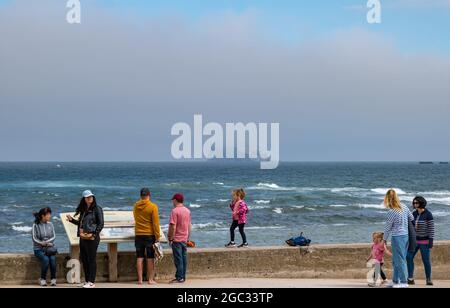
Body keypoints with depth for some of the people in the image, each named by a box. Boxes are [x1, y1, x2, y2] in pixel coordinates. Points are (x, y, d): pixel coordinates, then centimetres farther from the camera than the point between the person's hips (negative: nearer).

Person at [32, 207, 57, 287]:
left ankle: (53, 279, -17)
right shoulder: (36, 225, -3)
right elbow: (35, 238, -6)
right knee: (46, 259, -30)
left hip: (49, 247, 3)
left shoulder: (50, 224, 8)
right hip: (39, 249, -3)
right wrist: (42, 243, -18)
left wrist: (46, 242, -14)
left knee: (52, 259, -28)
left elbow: (54, 236, 3)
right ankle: (43, 279, -13)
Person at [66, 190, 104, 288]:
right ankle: (87, 281, 19)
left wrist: (94, 233, -17)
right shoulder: (83, 210, 16)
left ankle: (91, 282, -1)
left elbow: (101, 223, -9)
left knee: (91, 259, -4)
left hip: (92, 238, -7)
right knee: (84, 259, 10)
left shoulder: (97, 209, -4)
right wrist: (72, 220, 12)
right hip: (83, 238, 7)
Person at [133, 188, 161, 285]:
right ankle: (150, 279, 3)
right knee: (150, 258, 2)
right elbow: (155, 223, -12)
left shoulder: (136, 206, 3)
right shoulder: (153, 206, -11)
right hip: (150, 235, -3)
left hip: (138, 235, 3)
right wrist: (157, 237, -6)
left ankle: (140, 279, 6)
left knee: (139, 257, 7)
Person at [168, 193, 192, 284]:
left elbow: (173, 226, -18)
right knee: (184, 258, 10)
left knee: (178, 259, -4)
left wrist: (170, 238, -10)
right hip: (185, 239, 7)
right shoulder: (187, 211, 9)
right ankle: (183, 277, 13)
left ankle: (179, 278, -3)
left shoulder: (175, 211, -14)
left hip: (177, 239, -7)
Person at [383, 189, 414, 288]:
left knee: (400, 260, -1)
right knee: (396, 260, 16)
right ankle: (395, 281, 21)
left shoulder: (391, 212, -17)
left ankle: (404, 282, 1)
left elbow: (387, 227, -7)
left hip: (397, 237, -8)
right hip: (406, 235, 8)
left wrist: (385, 239, 7)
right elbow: (411, 218, 15)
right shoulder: (404, 207, 2)